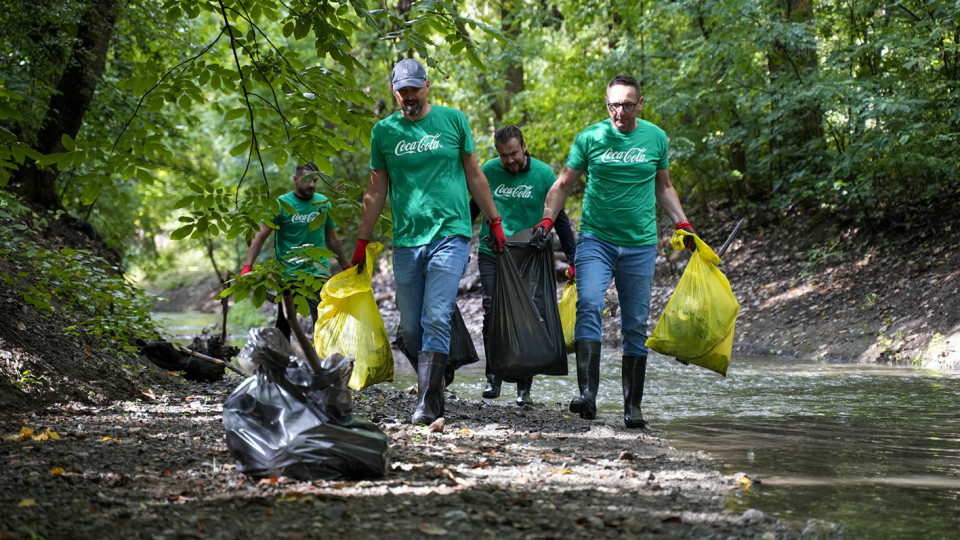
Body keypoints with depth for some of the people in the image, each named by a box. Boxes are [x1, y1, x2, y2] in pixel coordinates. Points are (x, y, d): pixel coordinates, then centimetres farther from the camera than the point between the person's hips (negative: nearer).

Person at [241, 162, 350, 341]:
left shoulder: (323, 203, 7)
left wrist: (347, 268, 19)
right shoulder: (281, 204, -3)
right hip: (288, 275, -1)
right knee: (284, 326, 7)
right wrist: (247, 267, -21)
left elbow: (332, 240, 17)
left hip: (319, 273, 1)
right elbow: (260, 236, -9)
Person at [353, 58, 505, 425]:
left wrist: (495, 222, 12)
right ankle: (434, 380, 26)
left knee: (436, 319, -15)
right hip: (406, 242, 3)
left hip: (450, 234, -3)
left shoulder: (453, 120, 5)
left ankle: (428, 403, -14)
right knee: (411, 328, 4)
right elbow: (376, 191, 15)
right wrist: (361, 243, 14)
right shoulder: (384, 131, 9)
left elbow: (474, 174, 13)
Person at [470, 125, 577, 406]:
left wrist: (573, 258, 2)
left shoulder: (543, 174, -1)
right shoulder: (489, 170, 3)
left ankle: (524, 387, 8)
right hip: (491, 254, 1)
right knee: (492, 311, -11)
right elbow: (473, 208, 18)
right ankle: (493, 376, 4)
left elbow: (559, 218, 5)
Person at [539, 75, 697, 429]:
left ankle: (633, 405, 12)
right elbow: (563, 184, 8)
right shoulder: (590, 138, 0)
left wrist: (681, 222, 9)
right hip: (595, 239, -2)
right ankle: (587, 393, -30)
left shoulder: (656, 138, 6)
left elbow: (663, 186, 19)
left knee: (636, 325, 4)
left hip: (640, 244, 2)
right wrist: (547, 220, -5)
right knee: (589, 305, -23)